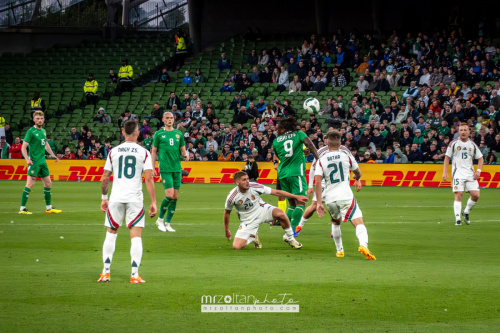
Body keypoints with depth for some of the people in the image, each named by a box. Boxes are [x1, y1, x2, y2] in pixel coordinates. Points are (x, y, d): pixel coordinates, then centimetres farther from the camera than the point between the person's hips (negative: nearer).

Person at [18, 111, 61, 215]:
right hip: (34, 162, -8)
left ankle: (49, 207, 23)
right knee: (30, 184, -11)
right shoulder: (31, 131, -9)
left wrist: (53, 155, 26)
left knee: (48, 183, 12)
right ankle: (22, 208, -8)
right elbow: (23, 147, -13)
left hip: (42, 161, 8)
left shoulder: (43, 131, 13)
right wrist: (27, 159, -25)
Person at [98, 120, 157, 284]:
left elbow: (105, 178, 7)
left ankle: (106, 272, 9)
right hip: (135, 199, -2)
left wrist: (104, 198, 19)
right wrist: (153, 202, -4)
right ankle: (135, 275, -5)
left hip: (116, 198, 2)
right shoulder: (144, 153, 0)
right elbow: (149, 179, -7)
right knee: (136, 237, 2)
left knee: (111, 234, 13)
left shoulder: (113, 152, 6)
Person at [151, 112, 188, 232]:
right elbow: (154, 151, 7)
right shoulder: (158, 134, 3)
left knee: (175, 196, 2)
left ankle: (167, 223, 11)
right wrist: (152, 167, 2)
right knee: (170, 195, -15)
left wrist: (185, 154, -4)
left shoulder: (178, 134, 13)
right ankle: (160, 219, 5)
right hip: (165, 168, -4)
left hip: (177, 168, 4)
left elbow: (182, 148, 19)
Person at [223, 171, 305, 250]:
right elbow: (227, 212, 0)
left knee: (280, 214, -32)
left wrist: (296, 197, -12)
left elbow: (276, 192, -13)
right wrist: (226, 230, 10)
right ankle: (252, 237, 17)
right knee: (236, 247, -16)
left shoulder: (255, 187, -19)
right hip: (248, 221, 0)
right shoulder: (232, 197, -20)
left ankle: (290, 238, -6)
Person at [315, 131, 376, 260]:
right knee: (359, 223, -10)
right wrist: (357, 180, 48)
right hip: (345, 196, -3)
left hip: (329, 198, 3)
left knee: (336, 221, 29)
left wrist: (318, 202, -3)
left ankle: (339, 249, 29)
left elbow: (318, 181, -4)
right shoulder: (346, 156, 6)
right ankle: (363, 245, -37)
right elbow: (358, 173, 23)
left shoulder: (321, 160, 6)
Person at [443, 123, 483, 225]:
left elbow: (480, 158, 15)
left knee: (476, 195, -6)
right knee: (458, 195, -14)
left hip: (470, 174, 3)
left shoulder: (472, 145, 7)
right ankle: (457, 219, -13)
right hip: (458, 173, -3)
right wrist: (445, 172, -1)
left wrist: (478, 170, 1)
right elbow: (447, 157, 7)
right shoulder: (453, 143, 1)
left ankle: (466, 212, 19)